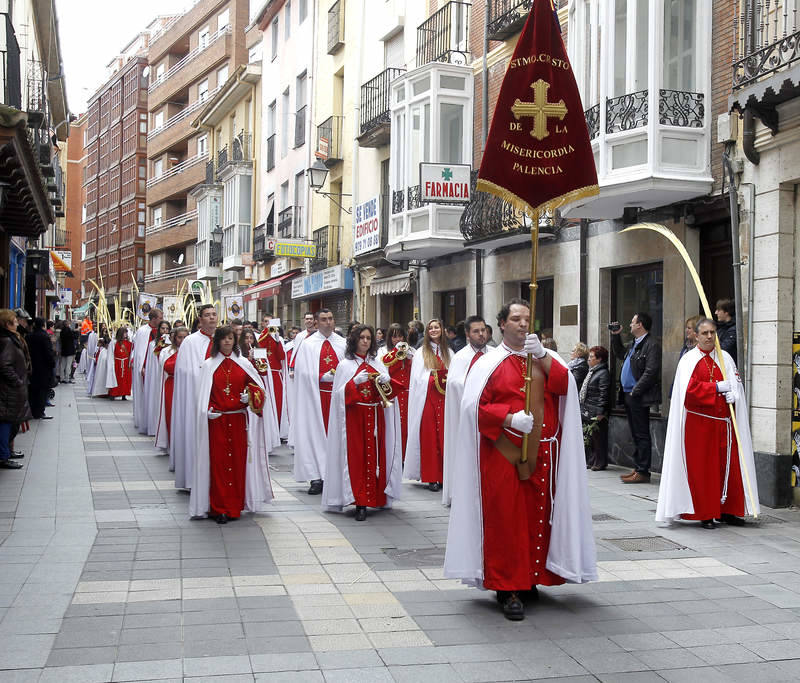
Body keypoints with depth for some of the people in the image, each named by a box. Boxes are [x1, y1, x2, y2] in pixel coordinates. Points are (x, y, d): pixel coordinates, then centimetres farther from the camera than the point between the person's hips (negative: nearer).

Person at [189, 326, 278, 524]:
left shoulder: (244, 364, 9)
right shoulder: (209, 365, 6)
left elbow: (257, 387, 11)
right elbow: (202, 394, 4)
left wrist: (250, 396, -9)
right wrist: (208, 410, -13)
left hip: (238, 420, 1)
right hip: (216, 420, -1)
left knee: (238, 461, 1)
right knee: (218, 462, -5)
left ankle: (235, 506, 10)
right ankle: (219, 509, -1)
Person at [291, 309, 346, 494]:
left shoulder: (342, 343, 9)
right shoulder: (308, 344, 1)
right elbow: (305, 372, -5)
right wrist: (324, 377, -16)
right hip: (316, 395, -2)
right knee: (315, 433, -4)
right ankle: (316, 478, -3)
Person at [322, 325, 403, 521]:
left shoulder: (377, 363, 14)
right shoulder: (345, 365, 3)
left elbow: (390, 391, 12)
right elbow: (339, 393, -5)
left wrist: (385, 382, -9)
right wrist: (356, 382, -19)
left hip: (376, 417, 4)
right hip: (355, 417, -4)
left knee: (375, 455, 1)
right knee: (357, 457, -8)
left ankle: (377, 497, 10)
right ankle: (360, 503, -9)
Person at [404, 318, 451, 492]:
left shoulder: (448, 353, 15)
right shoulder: (421, 353, 6)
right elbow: (417, 379, 1)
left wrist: (449, 381, -4)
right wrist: (432, 380, -13)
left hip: (445, 399, 3)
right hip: (427, 398, -3)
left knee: (445, 436, 0)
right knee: (429, 436, -5)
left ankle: (444, 475, 5)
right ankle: (431, 477, -1)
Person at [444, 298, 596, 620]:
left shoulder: (545, 358, 13)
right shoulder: (489, 364, 3)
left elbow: (564, 385, -5)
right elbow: (476, 406, -6)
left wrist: (541, 355, -17)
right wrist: (510, 418, -19)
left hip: (542, 454, 4)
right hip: (504, 453, -3)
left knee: (537, 517, 6)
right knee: (505, 519, -4)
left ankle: (530, 579, 20)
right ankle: (508, 588, 2)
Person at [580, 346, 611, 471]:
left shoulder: (603, 373, -13)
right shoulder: (591, 372, 17)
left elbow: (604, 395, -18)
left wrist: (600, 412, -21)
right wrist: (582, 408, 21)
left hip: (596, 413, -10)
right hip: (587, 411, 10)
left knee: (598, 438, -3)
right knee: (589, 438, 13)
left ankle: (600, 463, 4)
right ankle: (590, 461, 21)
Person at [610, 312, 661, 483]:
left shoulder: (652, 345, -13)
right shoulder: (633, 344, 17)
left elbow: (651, 372, -20)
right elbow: (619, 353, 36)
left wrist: (635, 391, -19)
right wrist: (615, 335, 25)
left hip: (639, 398, -10)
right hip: (629, 396, 10)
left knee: (641, 435, -5)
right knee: (635, 435, 13)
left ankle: (643, 472, -2)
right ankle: (637, 468, 19)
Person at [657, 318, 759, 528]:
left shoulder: (725, 358, 12)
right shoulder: (689, 360, -2)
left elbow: (737, 384, 9)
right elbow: (689, 388, -15)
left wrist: (733, 394, -13)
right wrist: (719, 387, -12)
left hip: (724, 422, 4)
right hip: (698, 422, -4)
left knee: (728, 465, 4)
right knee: (701, 467, -3)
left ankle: (726, 511, 14)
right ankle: (705, 514, 5)